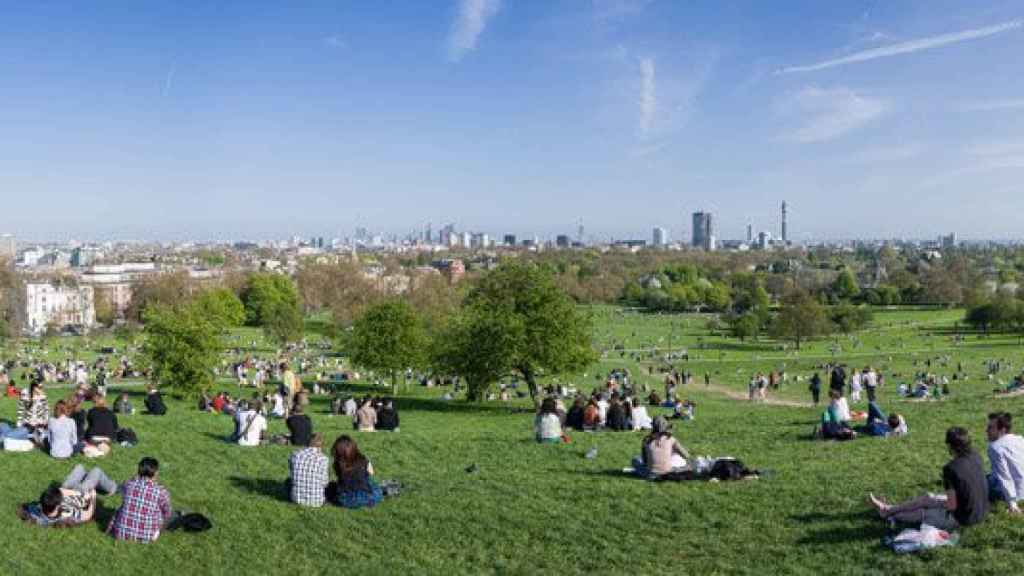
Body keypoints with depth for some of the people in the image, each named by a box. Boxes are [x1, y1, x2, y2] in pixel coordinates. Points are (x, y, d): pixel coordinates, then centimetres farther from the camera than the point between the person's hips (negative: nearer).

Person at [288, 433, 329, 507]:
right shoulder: (322, 458, -15)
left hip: (296, 499, 2)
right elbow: (324, 483, -10)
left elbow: (290, 475, 6)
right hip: (316, 502, -2)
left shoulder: (295, 454, -5)